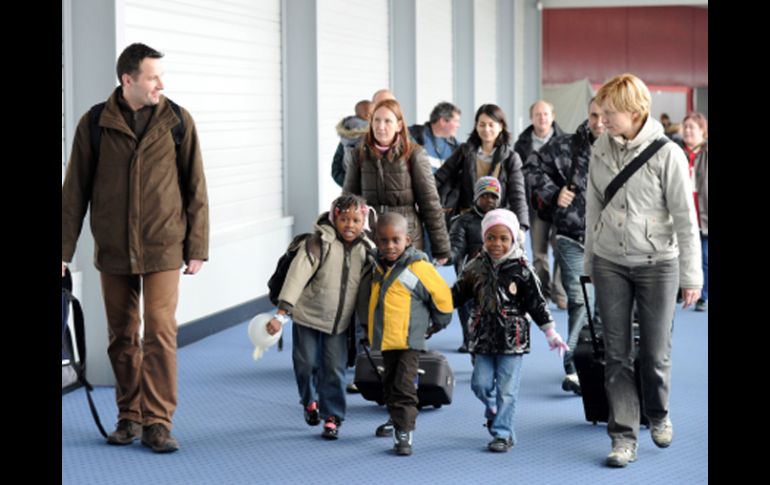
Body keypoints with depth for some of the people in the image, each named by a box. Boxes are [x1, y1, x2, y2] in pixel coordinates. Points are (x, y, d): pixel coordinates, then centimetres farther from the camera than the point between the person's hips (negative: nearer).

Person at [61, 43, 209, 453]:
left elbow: (195, 188, 2)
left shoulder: (178, 121, -2)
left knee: (160, 332, -8)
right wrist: (65, 249, 0)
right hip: (113, 250, 1)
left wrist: (197, 247, 0)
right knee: (122, 337, 9)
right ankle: (130, 416, 22)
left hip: (163, 249, -1)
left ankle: (157, 423, -2)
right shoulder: (95, 124, -2)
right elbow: (75, 191, 2)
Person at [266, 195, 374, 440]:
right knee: (306, 363, 5)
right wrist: (281, 313, -30)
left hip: (339, 321, 2)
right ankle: (310, 401, 33)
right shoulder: (318, 243, -17)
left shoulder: (367, 250, -4)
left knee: (334, 368, 0)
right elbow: (297, 276, -23)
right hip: (308, 314, -2)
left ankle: (332, 417, 13)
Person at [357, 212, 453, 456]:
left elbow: (442, 296, -5)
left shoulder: (418, 268, -15)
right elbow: (367, 296, 24)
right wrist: (366, 326, 23)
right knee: (389, 384, 15)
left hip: (409, 340, -7)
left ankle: (404, 433, -9)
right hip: (384, 338, 7)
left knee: (404, 386, -11)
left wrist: (436, 325, 5)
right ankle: (396, 419, 30)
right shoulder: (378, 266, 5)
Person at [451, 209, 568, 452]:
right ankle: (493, 410, 34)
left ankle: (502, 433, 9)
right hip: (483, 338, 3)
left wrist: (551, 332, -1)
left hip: (512, 339, -3)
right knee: (480, 383, 4)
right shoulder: (476, 268, 4)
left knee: (506, 389, -1)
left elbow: (537, 303, -1)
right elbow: (457, 294, 13)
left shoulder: (521, 270, -6)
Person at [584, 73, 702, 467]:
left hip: (657, 263, -3)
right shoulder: (600, 151, 2)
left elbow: (685, 218, -8)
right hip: (610, 263, 3)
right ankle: (623, 437, 6)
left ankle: (658, 414, 31)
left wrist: (691, 275, -7)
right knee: (617, 354, 1)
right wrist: (589, 263, 14)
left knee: (655, 353, 2)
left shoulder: (667, 154, -11)